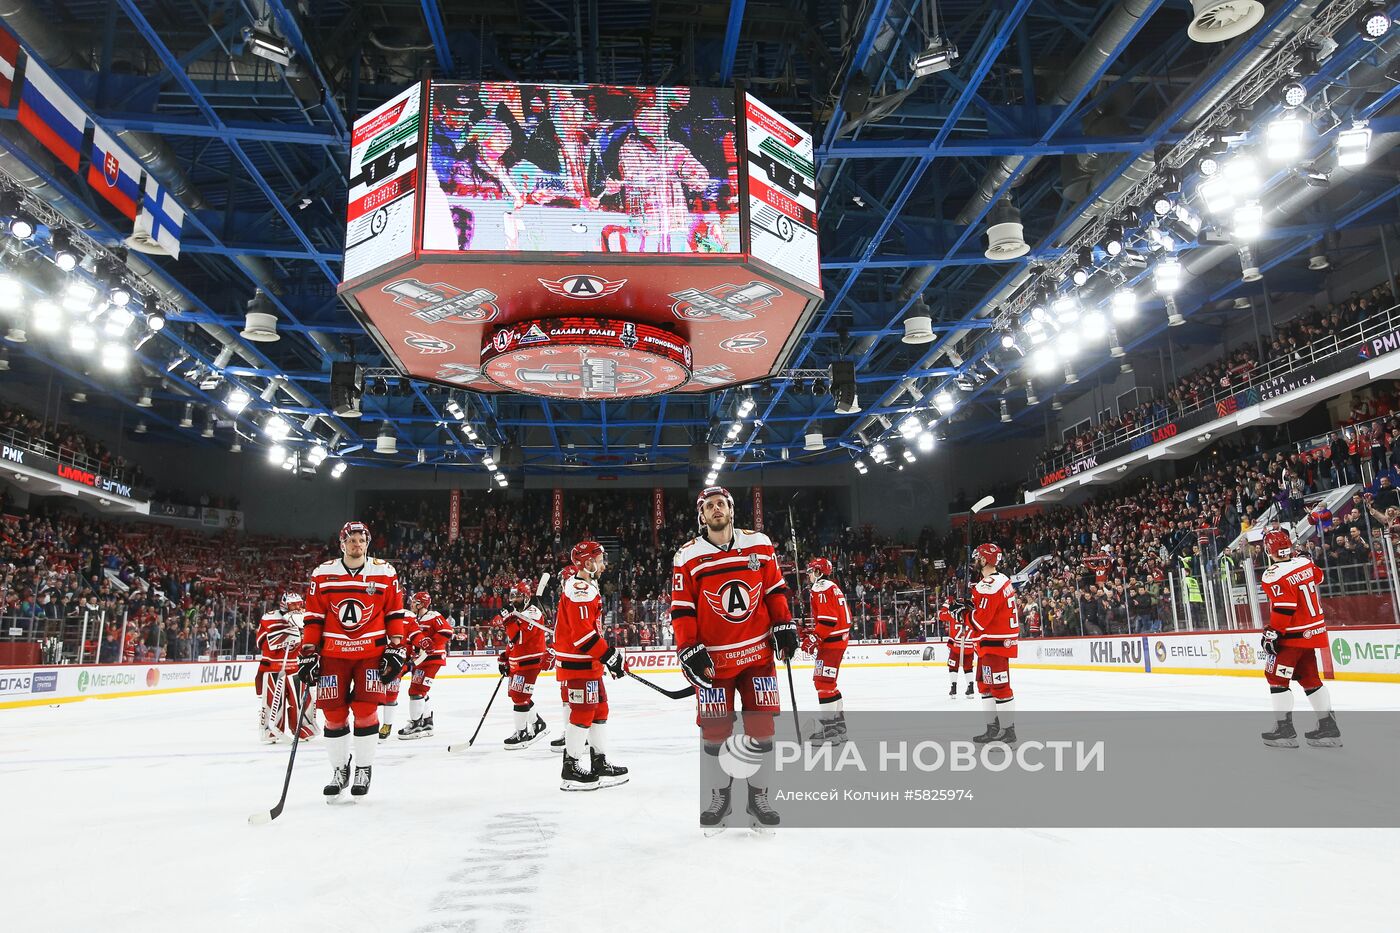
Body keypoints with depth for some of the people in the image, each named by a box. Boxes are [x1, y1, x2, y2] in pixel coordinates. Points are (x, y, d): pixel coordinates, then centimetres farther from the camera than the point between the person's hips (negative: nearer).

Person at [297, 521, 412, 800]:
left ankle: (363, 770, 11)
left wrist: (396, 649, -2)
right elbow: (313, 617, 4)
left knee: (365, 711, -6)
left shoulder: (385, 572, -1)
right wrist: (308, 653, 1)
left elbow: (396, 613, 3)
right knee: (334, 714, 3)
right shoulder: (323, 574, 1)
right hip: (332, 653, 1)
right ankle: (339, 770, 21)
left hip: (372, 652, -1)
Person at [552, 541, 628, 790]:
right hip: (578, 661, -11)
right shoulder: (579, 590, -18)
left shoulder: (586, 587, 17)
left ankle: (599, 762, 22)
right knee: (583, 712, -6)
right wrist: (608, 655, -22)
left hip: (588, 660, 11)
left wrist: (608, 654, 22)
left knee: (599, 709, 14)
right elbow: (582, 632, -25)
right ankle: (571, 769, 2)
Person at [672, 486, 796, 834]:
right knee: (714, 733, 2)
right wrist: (690, 652, -9)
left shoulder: (759, 544, 3)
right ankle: (719, 797, 24)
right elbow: (681, 610, -3)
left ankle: (758, 797, 22)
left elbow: (775, 590, 10)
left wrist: (784, 626, 4)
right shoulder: (688, 556, -3)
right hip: (713, 658, -1)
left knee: (762, 729, 4)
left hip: (758, 653, 2)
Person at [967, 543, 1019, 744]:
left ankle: (1008, 730, -3)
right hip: (995, 640, 11)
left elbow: (981, 618, -21)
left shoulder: (989, 585, -20)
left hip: (995, 642, -11)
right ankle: (993, 727, 22)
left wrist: (966, 613, -3)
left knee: (999, 686, -7)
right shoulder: (1001, 579, 13)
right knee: (985, 684, 16)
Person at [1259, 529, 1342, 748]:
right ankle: (1329, 726, 20)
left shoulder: (1273, 576, -22)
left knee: (1276, 677, 1)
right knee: (1310, 678, 16)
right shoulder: (1305, 563, 1)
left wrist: (1272, 633, -17)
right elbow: (1318, 577, 23)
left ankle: (1285, 729, 2)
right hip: (1313, 630, 8)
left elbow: (1283, 609, -24)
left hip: (1293, 635, -8)